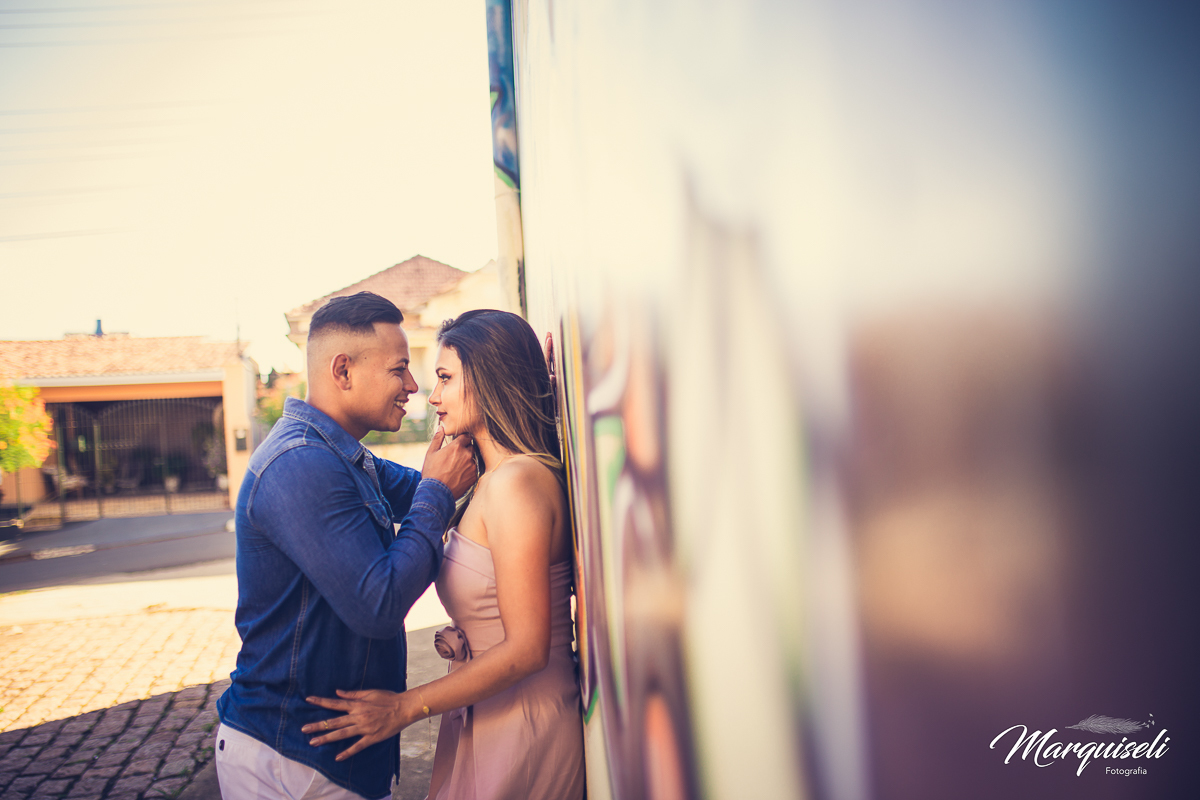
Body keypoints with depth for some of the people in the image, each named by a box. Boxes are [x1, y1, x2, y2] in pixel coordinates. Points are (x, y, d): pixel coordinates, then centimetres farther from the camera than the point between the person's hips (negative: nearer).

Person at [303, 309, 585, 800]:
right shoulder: (495, 478, 10)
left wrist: (406, 707, -19)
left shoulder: (516, 482, -22)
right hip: (486, 720, 9)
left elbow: (527, 648, -23)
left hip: (520, 731, -9)